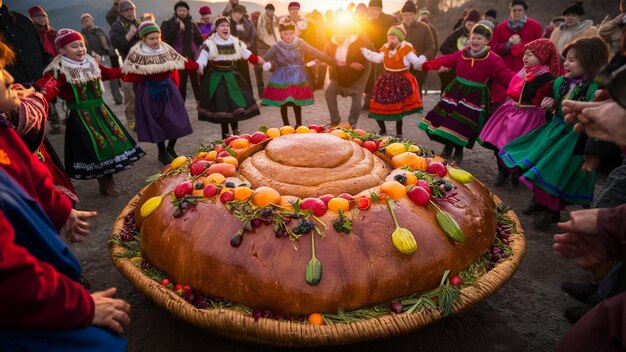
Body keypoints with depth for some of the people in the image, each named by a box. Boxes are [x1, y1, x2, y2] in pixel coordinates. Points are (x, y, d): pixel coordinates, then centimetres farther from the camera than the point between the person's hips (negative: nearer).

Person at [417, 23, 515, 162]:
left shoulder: (492, 59, -11)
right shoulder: (462, 54, 2)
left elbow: (505, 74, -16)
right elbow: (445, 60, 12)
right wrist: (425, 65, 15)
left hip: (475, 96, -4)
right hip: (456, 91, 5)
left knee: (462, 125, -6)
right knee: (445, 119, 5)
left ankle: (458, 152, 20)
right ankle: (447, 148, 29)